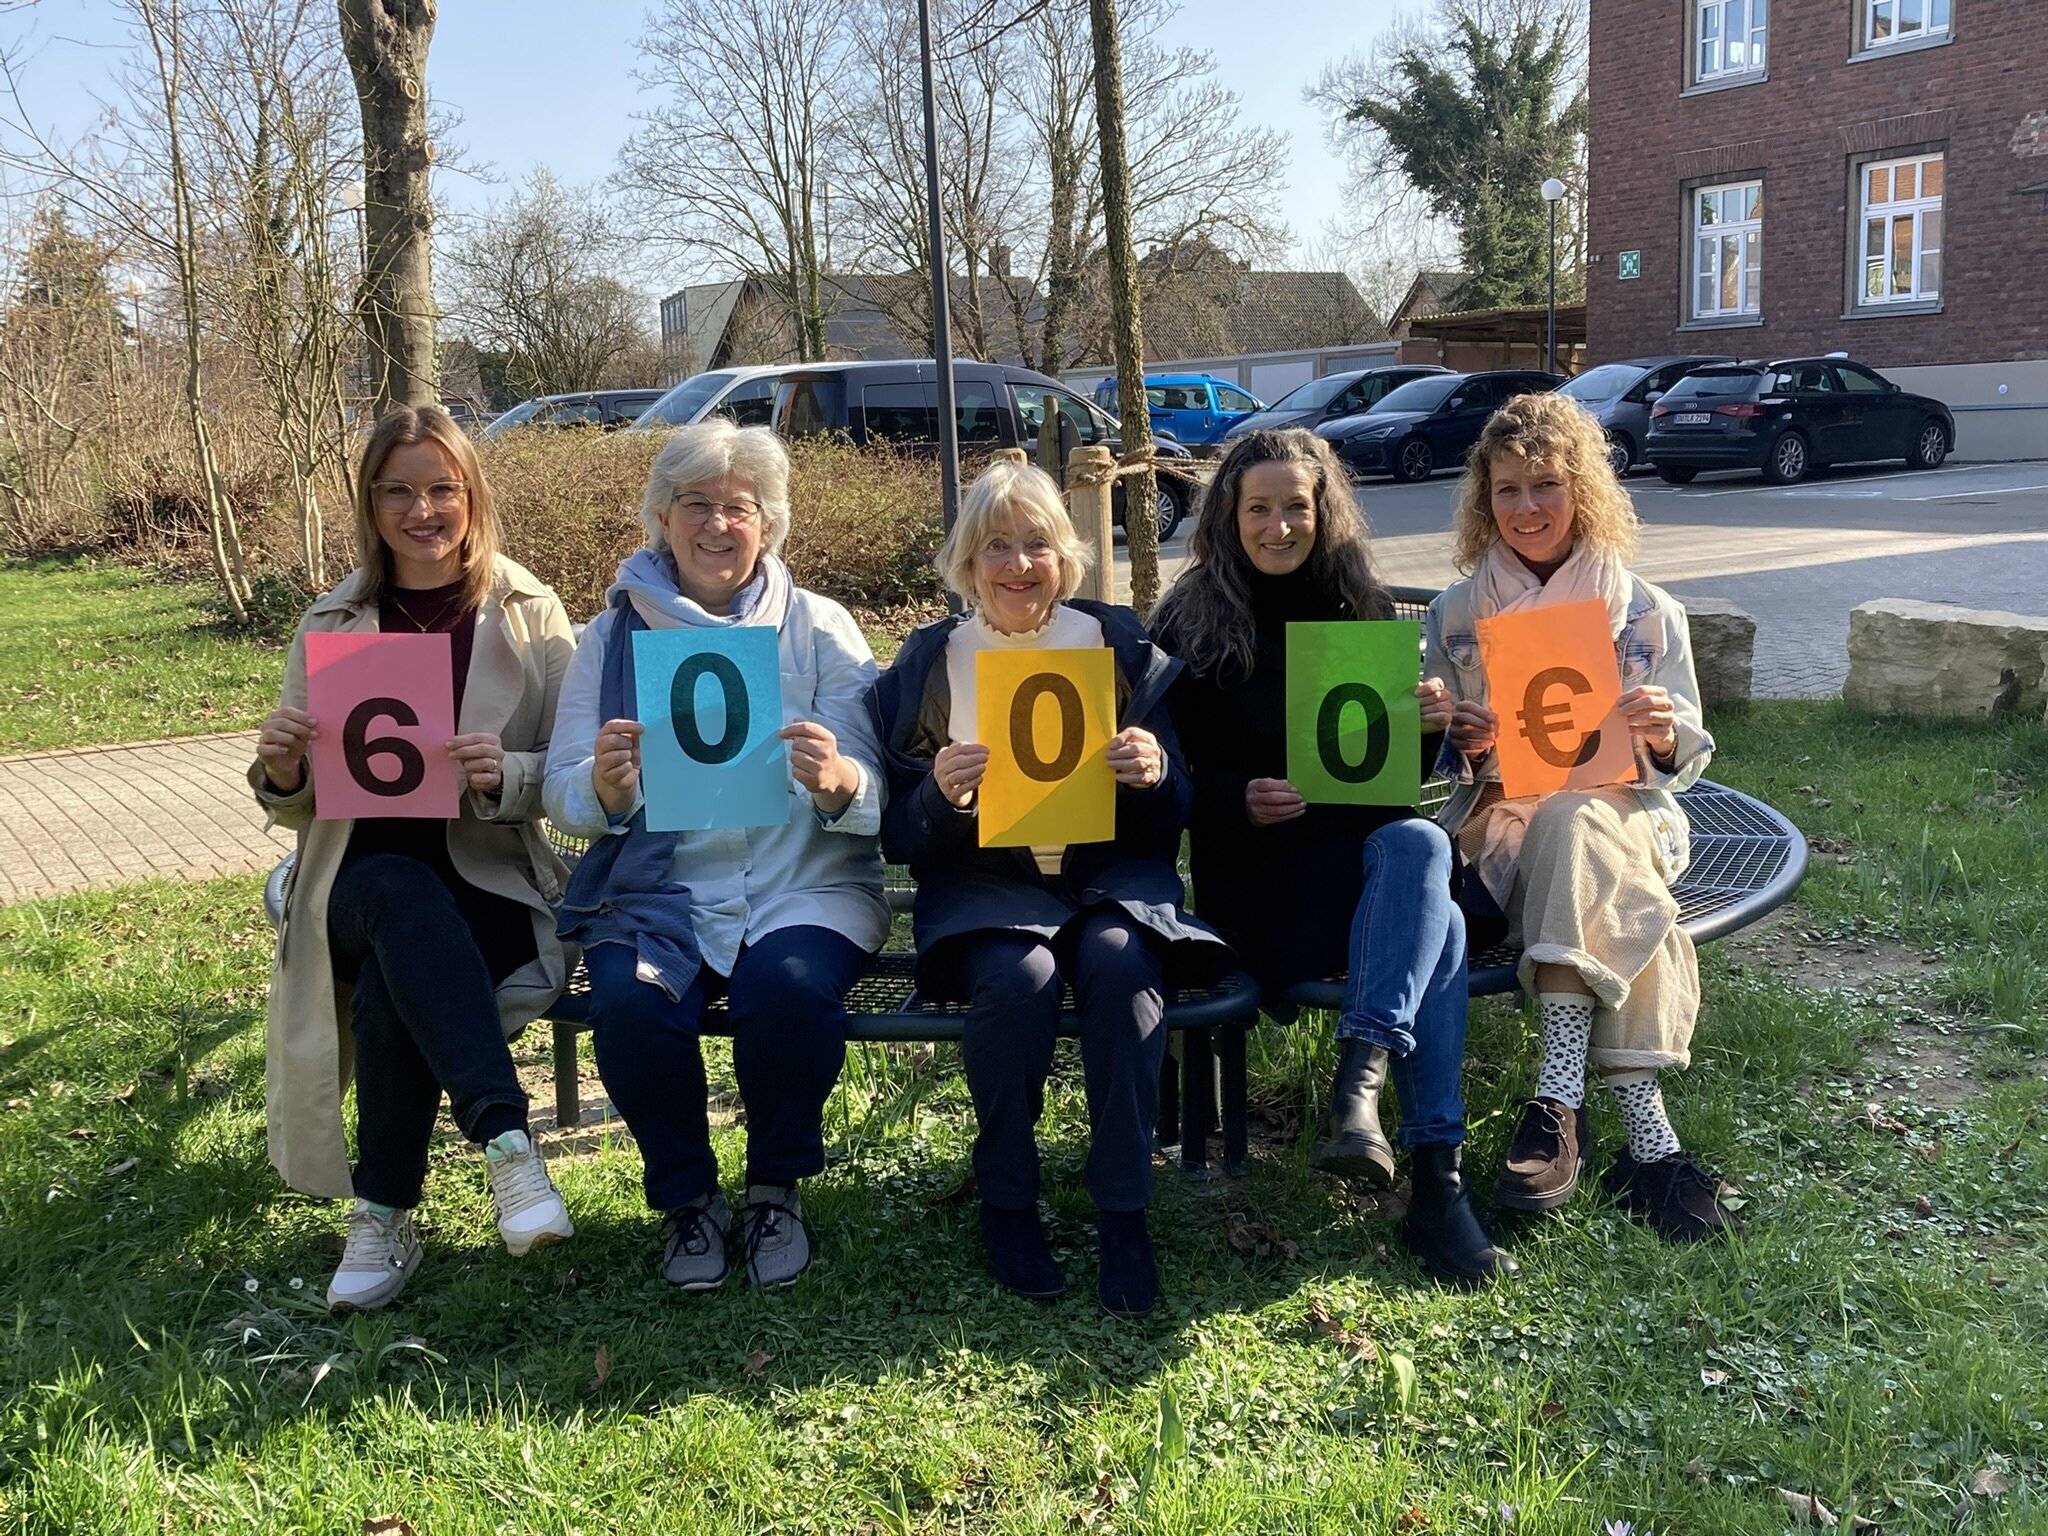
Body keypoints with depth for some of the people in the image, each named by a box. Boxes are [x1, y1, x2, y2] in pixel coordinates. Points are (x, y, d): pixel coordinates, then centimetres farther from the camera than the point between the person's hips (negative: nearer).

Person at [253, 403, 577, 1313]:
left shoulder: (530, 617, 3)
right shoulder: (331, 624, 10)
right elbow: (295, 807, 13)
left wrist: (506, 776, -22)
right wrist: (281, 770, -11)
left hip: (490, 881, -1)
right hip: (360, 884, 1)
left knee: (394, 983, -34)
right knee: (404, 897, -36)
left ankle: (385, 1217, -21)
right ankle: (504, 1138, -41)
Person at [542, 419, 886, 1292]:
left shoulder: (822, 629, 6)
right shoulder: (615, 634, 10)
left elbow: (876, 796, -2)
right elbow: (563, 800, 3)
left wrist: (837, 780, -27)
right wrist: (605, 783, -21)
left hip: (804, 882, -1)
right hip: (659, 889, 1)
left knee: (790, 985, -32)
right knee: (630, 1002, -29)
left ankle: (776, 1189, -3)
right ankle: (685, 1200, -1)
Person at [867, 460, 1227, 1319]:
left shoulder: (1123, 648, 8)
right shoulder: (927, 663, 7)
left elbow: (1172, 817, 8)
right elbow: (899, 839, 4)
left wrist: (1154, 775, -16)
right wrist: (941, 794, -19)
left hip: (1111, 870, 1)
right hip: (985, 882, 0)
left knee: (1119, 961, -33)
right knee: (1020, 975, -33)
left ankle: (1123, 1212, -20)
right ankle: (1005, 1201, -9)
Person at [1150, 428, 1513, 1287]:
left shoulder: (1362, 612, 13)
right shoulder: (1191, 627, 2)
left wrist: (1429, 724, -8)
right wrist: (1239, 799, -19)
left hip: (1370, 846, 4)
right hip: (1258, 872, -4)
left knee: (1419, 844, -35)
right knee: (1436, 924, -32)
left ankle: (1358, 1081, -42)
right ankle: (1437, 1181, -32)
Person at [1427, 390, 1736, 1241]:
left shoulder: (1646, 613, 4)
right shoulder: (1456, 614, 6)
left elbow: (1686, 759, 6)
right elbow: (1439, 762, 9)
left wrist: (1662, 733, -18)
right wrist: (1463, 744, -16)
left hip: (1622, 814, 0)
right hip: (1498, 819, 0)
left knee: (1571, 827, -38)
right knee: (1615, 907, -34)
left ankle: (1560, 1097, -41)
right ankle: (1647, 1135, -36)